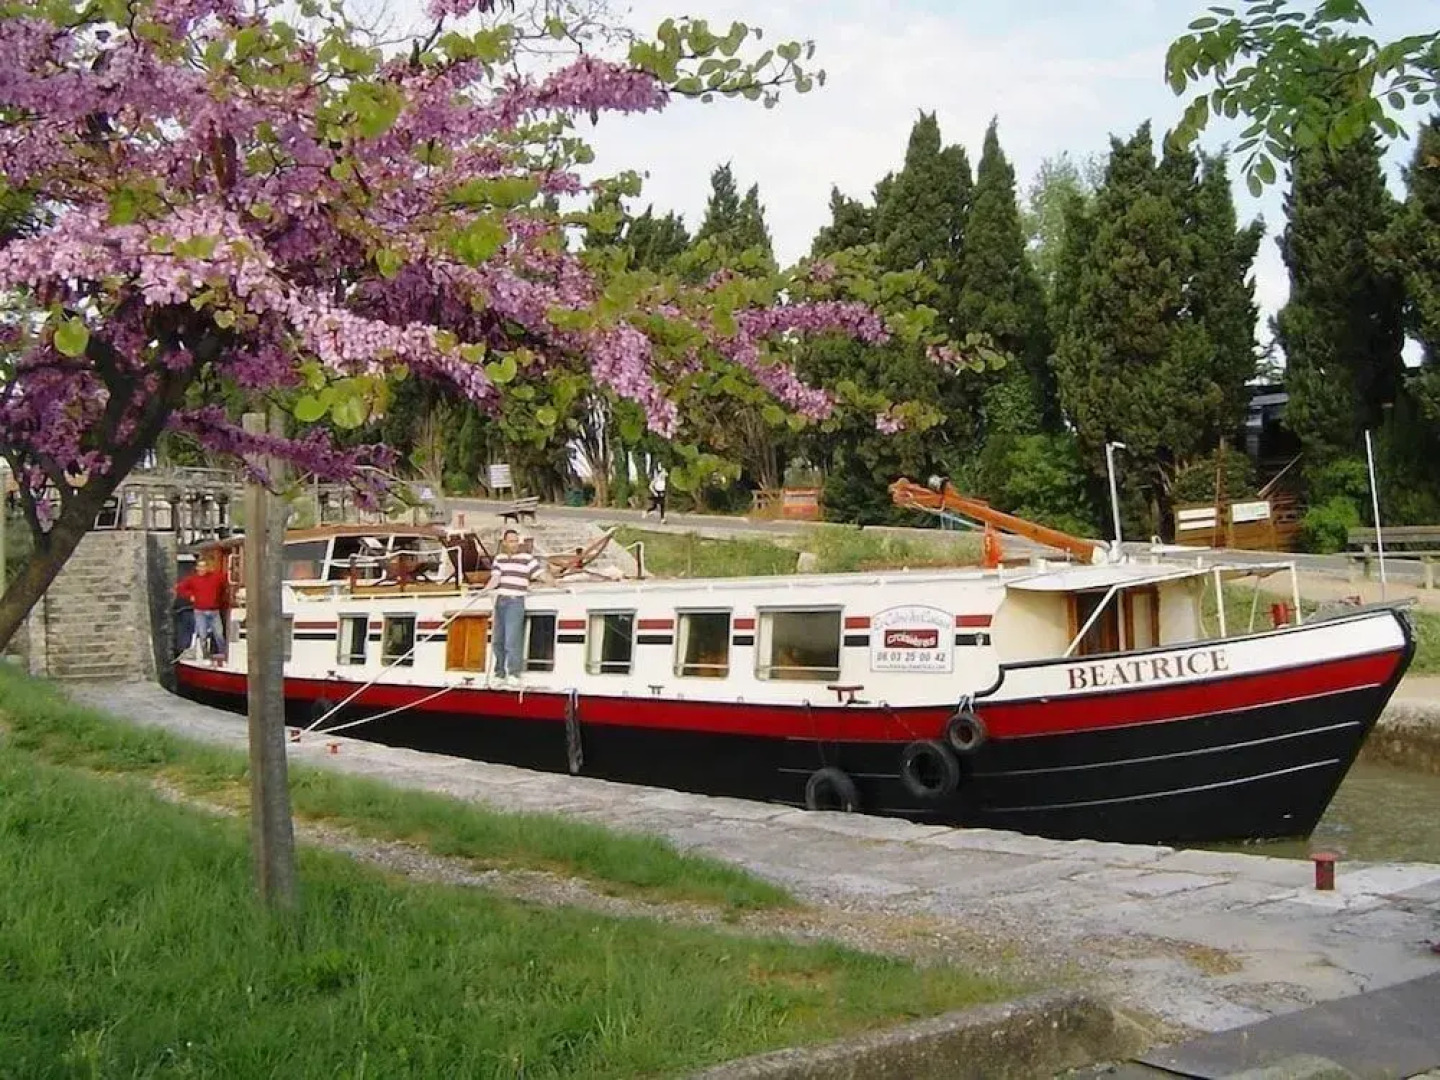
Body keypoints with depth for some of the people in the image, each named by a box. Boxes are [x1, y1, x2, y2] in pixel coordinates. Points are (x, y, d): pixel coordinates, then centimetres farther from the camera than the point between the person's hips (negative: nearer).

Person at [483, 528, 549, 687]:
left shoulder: (527, 558, 0)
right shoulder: (499, 559, 13)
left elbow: (542, 573, -6)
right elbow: (495, 578, 2)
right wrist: (483, 591, -15)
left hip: (516, 602, -5)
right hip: (500, 601, 5)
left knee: (512, 640, -14)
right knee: (498, 640, 9)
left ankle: (514, 674, -13)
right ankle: (500, 674, 19)